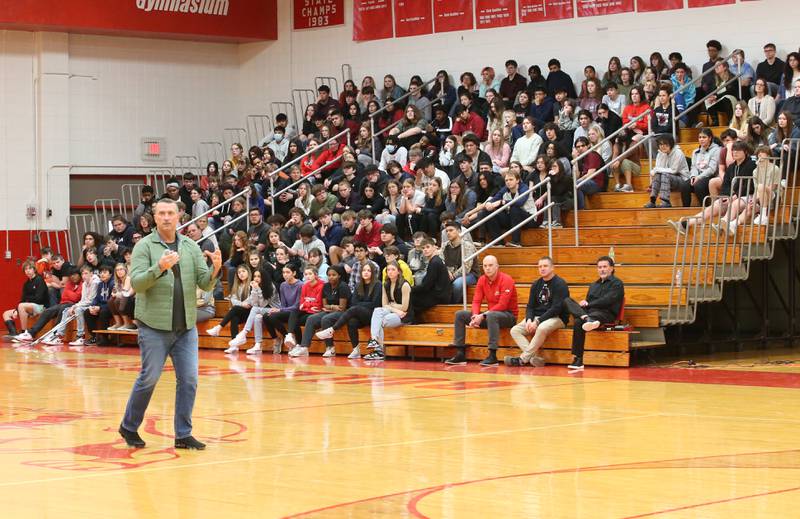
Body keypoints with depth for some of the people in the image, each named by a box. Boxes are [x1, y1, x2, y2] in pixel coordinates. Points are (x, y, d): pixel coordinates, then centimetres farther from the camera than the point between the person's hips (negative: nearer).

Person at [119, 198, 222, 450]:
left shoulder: (190, 247, 9)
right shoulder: (145, 246, -3)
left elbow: (205, 283, 5)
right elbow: (136, 283, -13)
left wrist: (215, 269, -16)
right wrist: (159, 267, -28)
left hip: (186, 327, 4)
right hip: (154, 326, -4)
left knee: (189, 380, 1)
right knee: (149, 379, 0)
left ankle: (183, 434, 10)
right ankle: (129, 427, 18)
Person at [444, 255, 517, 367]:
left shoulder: (506, 279, -16)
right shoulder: (482, 280, 4)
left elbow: (502, 305, -23)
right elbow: (476, 301, 1)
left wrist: (483, 316, -26)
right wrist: (475, 316, -20)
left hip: (509, 315, -8)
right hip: (490, 315, 8)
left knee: (491, 315, -41)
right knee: (460, 314, -1)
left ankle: (492, 356, -41)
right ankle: (460, 354, -5)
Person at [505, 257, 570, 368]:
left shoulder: (560, 284, -7)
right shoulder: (536, 284, 14)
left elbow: (556, 308, -15)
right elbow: (530, 306, 13)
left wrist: (537, 322, -21)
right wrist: (529, 320, -10)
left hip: (557, 318, -7)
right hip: (537, 317, 7)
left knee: (542, 328, -39)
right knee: (515, 330, -15)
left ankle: (523, 359, -29)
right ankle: (535, 358, -29)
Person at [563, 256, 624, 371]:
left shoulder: (617, 283, 9)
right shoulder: (593, 285, 32)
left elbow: (607, 301, -6)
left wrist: (588, 304, -4)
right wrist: (584, 304, -4)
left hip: (606, 314, -7)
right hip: (589, 313, 7)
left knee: (578, 322, -35)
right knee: (567, 300, -20)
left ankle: (578, 360, -41)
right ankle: (587, 319, -47)